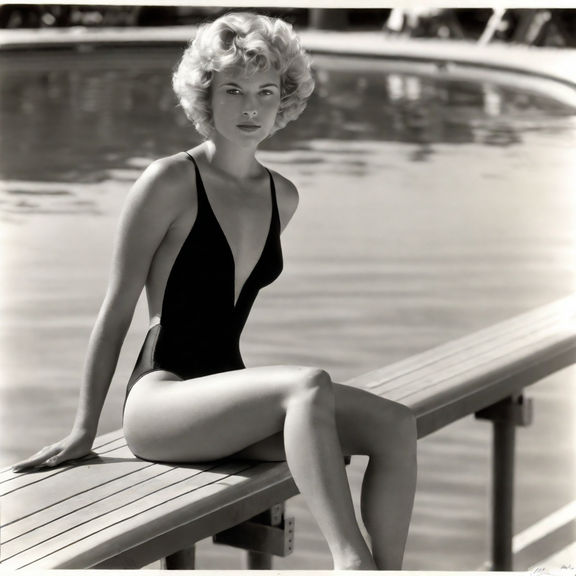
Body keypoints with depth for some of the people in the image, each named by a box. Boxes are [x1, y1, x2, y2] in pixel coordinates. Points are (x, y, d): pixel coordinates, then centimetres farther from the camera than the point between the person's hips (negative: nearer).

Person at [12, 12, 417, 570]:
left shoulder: (281, 197, 12)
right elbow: (117, 309, -5)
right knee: (309, 385, -33)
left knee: (396, 424, -12)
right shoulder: (171, 181, -7)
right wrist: (84, 429, -4)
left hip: (225, 394, 7)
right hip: (159, 400, -7)